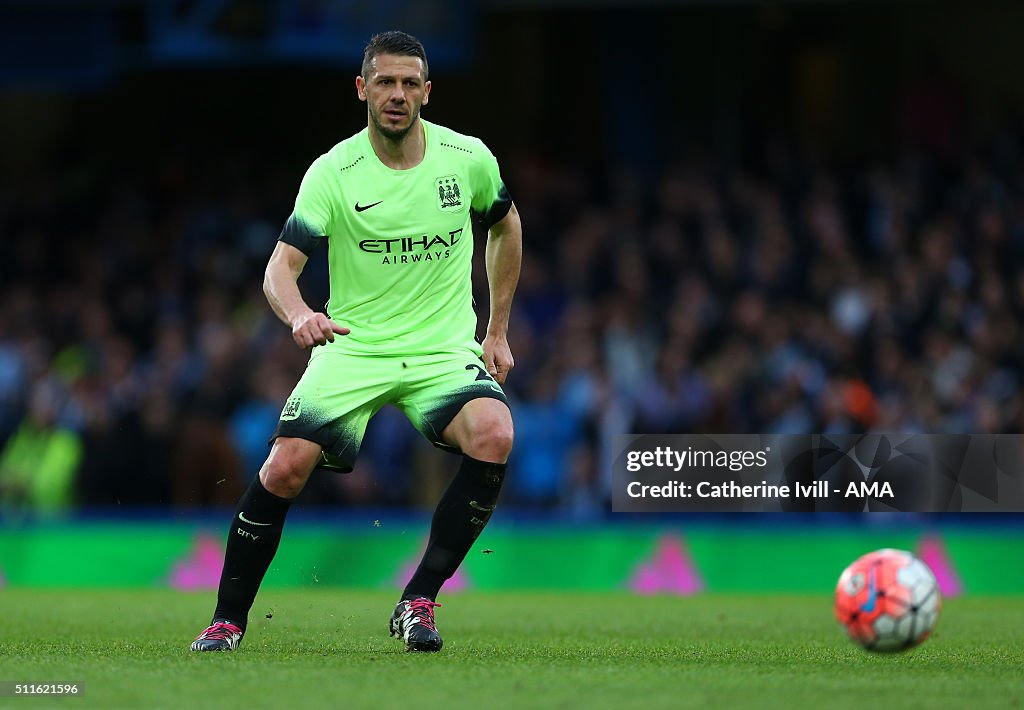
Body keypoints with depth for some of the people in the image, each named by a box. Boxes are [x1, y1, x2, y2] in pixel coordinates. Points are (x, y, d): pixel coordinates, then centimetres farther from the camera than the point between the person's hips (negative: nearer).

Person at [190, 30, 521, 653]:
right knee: (285, 467, -19)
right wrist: (299, 315, -40)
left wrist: (498, 331, 16)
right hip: (352, 347, -1)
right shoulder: (333, 172, -9)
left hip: (446, 350, 1)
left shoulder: (469, 158, -3)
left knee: (494, 437, -29)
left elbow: (505, 227, 18)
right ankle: (228, 620, 2)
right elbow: (281, 267, -16)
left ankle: (418, 602, -16)